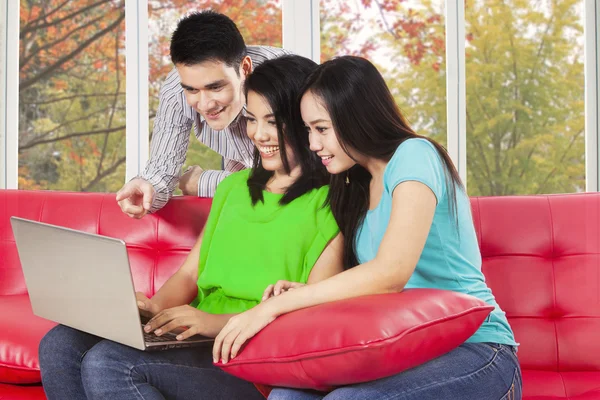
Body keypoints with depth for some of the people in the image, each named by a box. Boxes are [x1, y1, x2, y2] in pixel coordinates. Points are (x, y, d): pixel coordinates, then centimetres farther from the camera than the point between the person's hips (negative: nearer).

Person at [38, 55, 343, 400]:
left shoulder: (329, 203, -1)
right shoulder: (233, 187, 22)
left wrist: (218, 322, -22)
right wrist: (156, 307, -4)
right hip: (203, 344, 7)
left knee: (109, 364, -28)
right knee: (61, 344, -15)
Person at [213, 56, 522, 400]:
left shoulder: (414, 155, -10)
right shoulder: (357, 187, 17)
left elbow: (390, 274, -23)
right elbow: (365, 289, 14)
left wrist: (276, 305, -21)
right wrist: (301, 294, -6)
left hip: (476, 350, -6)